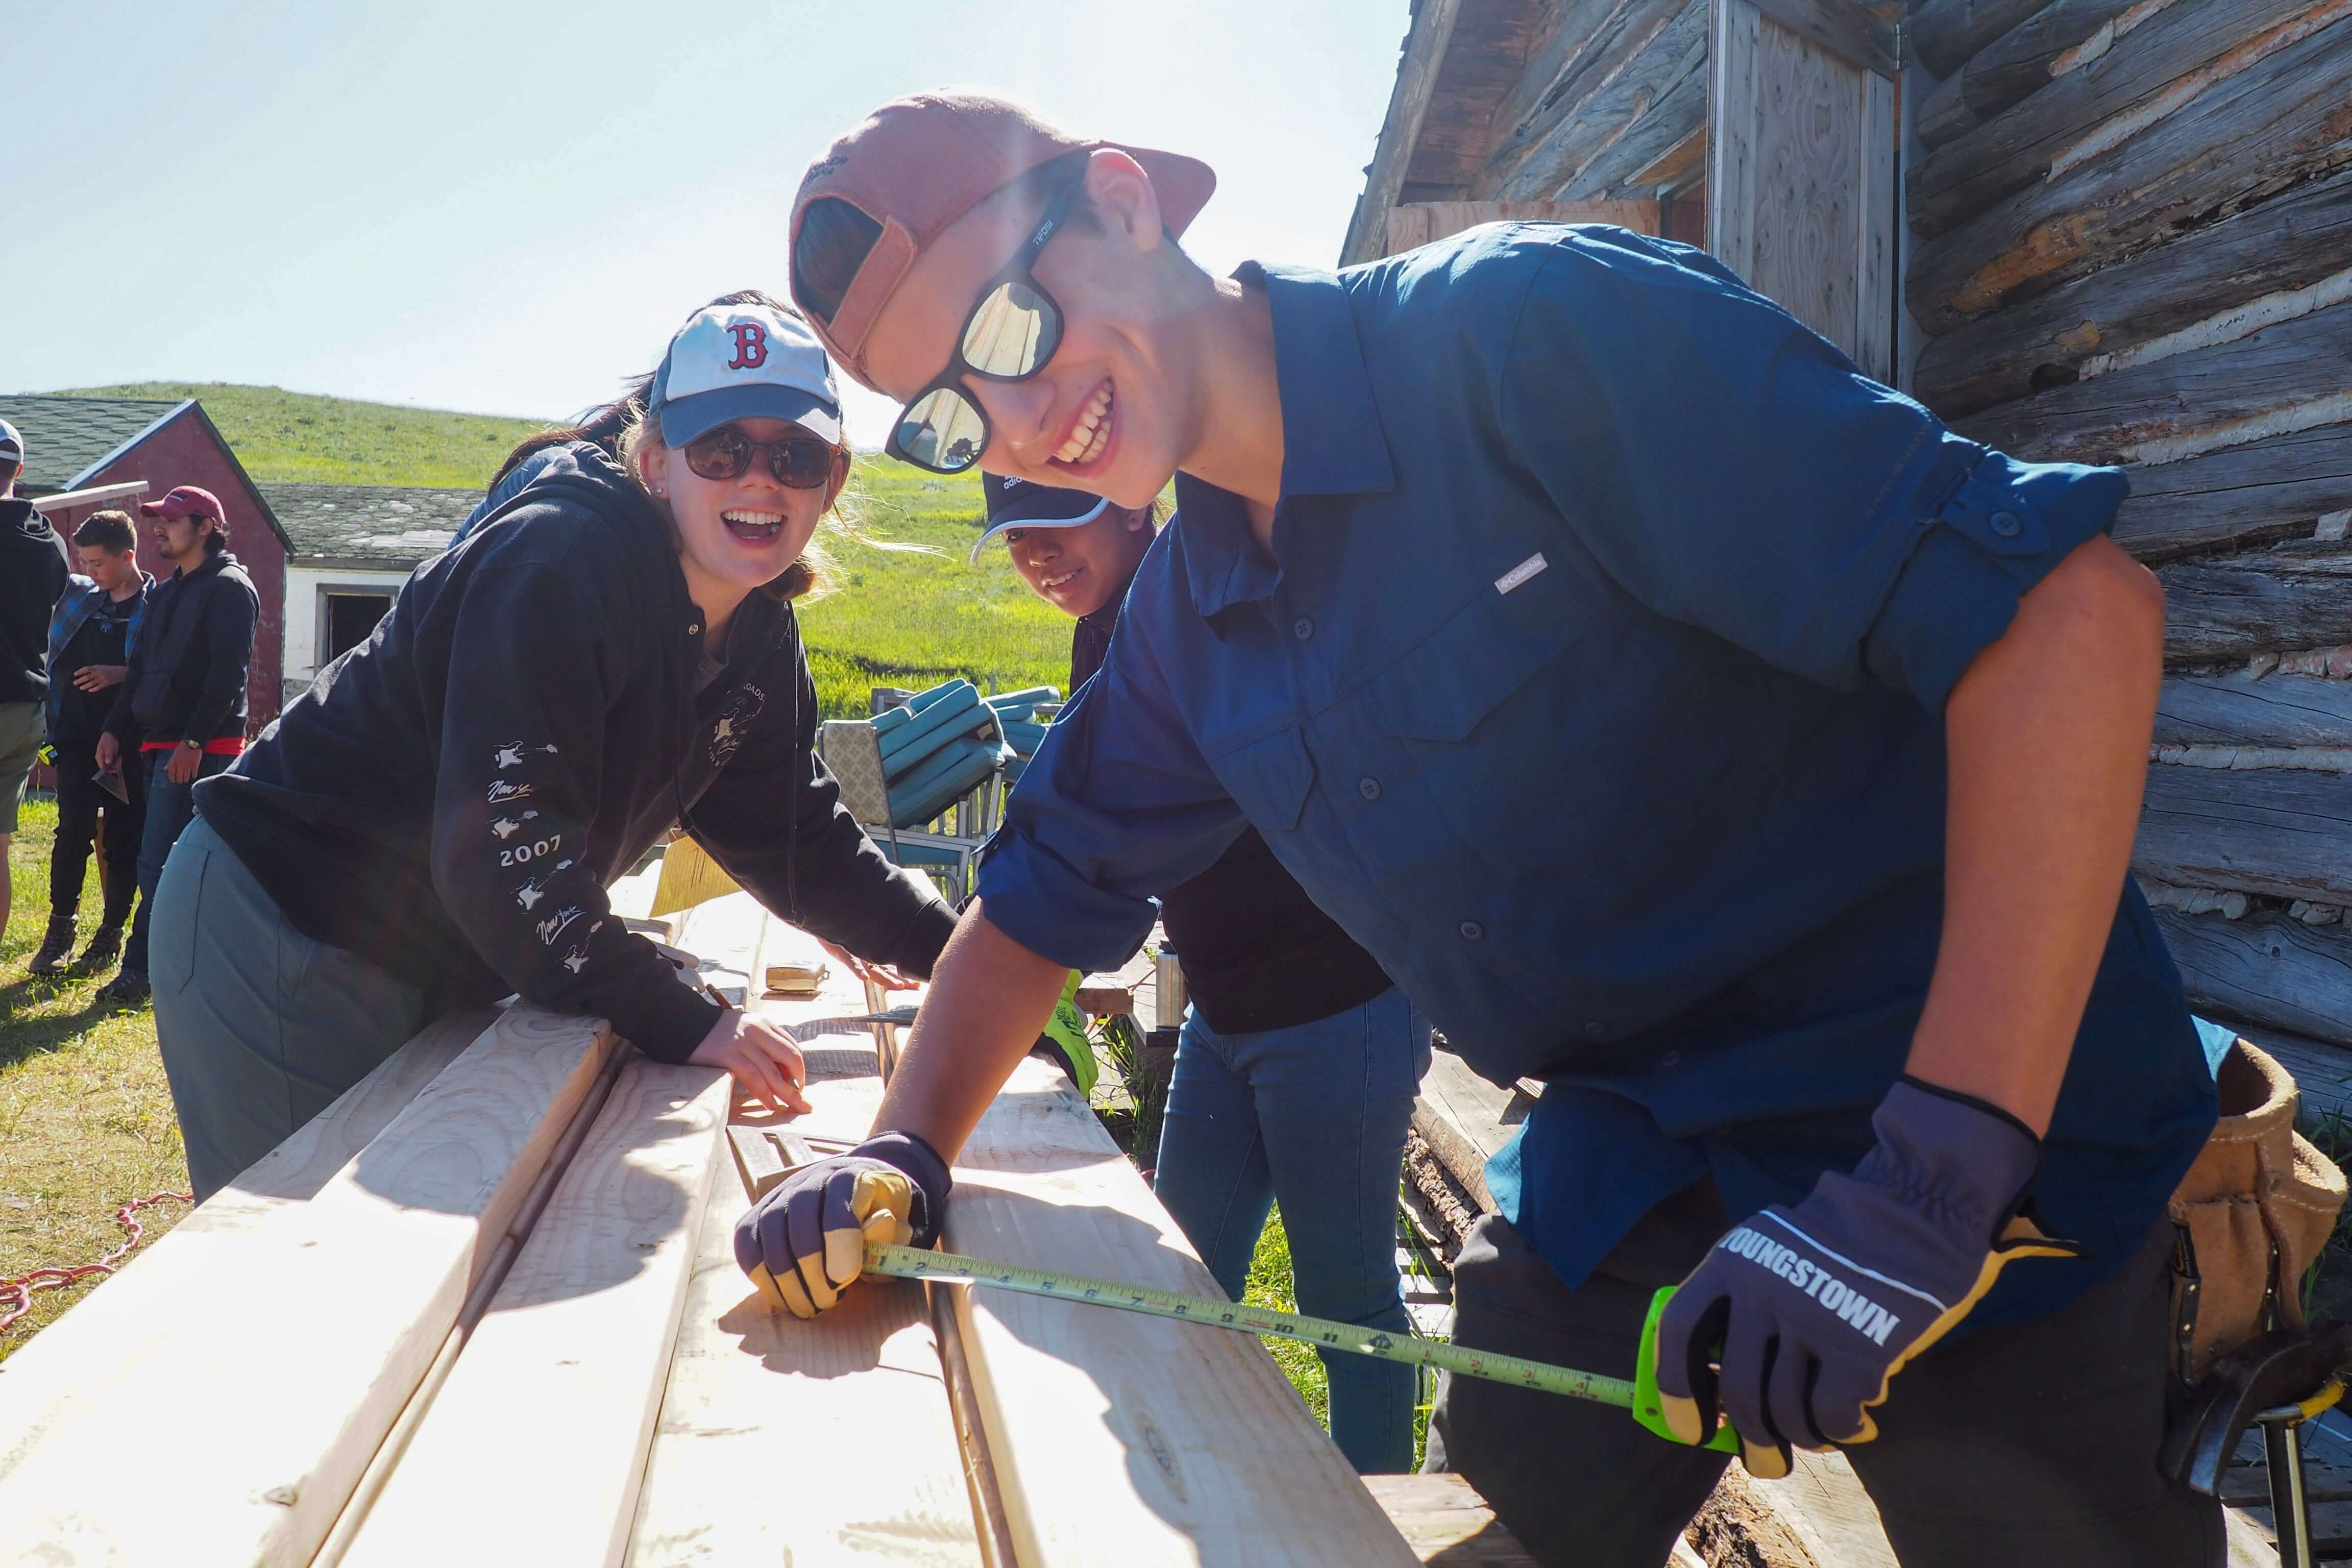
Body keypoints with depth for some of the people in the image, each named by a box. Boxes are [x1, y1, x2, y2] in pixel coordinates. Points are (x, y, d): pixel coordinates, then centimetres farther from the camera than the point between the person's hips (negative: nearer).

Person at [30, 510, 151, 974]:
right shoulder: (76, 594, 9)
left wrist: (123, 673, -20)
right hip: (79, 736, 4)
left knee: (123, 840, 4)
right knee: (73, 833, -2)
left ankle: (112, 931, 17)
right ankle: (60, 931, 7)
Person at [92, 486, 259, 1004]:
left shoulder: (229, 588, -8)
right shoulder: (165, 593, 21)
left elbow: (228, 674, -17)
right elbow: (141, 668, 23)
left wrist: (194, 741, -22)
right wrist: (115, 729, 14)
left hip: (200, 750, -9)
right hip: (158, 744, 9)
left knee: (158, 865, -10)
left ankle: (138, 970, -5)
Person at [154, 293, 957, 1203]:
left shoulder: (757, 636, 0)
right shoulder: (560, 564, -26)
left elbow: (806, 844, 6)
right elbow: (500, 842, -33)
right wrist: (679, 1022, -35)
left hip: (433, 968, 8)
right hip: (277, 933, -8)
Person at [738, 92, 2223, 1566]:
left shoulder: (1529, 328, -21)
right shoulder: (1184, 625, 2)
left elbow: (2070, 604, -27)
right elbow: (1047, 892, 15)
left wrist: (1934, 1170, -32)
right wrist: (903, 1150, -2)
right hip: (1626, 1158, 6)